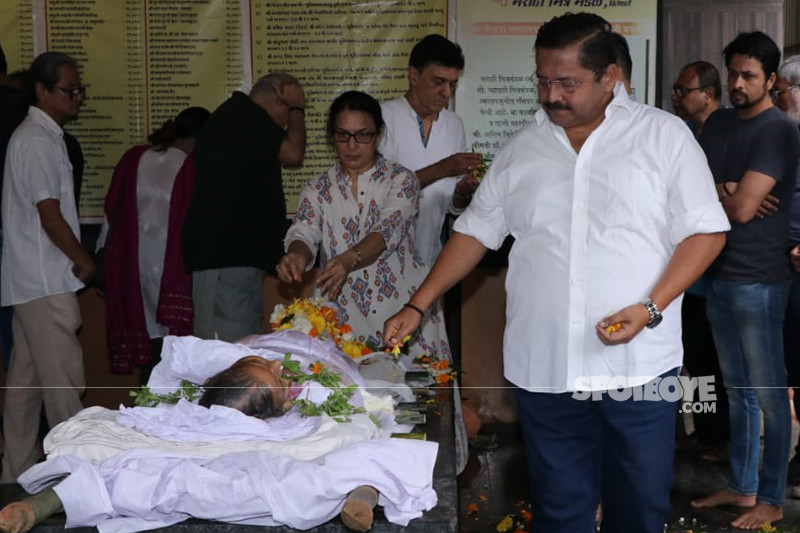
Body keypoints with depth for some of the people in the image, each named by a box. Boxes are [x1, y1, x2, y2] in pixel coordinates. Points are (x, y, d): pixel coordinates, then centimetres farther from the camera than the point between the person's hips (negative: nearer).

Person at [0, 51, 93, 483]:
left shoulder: (41, 135, 17)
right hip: (47, 282, -10)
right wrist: (83, 261, -6)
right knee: (62, 380, -6)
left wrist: (74, 261, 14)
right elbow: (49, 214, -18)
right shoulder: (39, 141, -14)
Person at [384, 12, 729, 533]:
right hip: (544, 370, 2)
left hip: (639, 367, -2)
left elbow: (705, 232, -1)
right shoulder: (522, 148, 9)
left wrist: (650, 308, -14)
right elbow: (476, 233, 14)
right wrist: (417, 306, 5)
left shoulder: (664, 134, -1)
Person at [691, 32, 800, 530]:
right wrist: (726, 194, -11)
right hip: (718, 274, 7)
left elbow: (742, 208, -20)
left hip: (758, 280, -7)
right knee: (738, 391, 16)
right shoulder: (717, 123, 11)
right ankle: (742, 486, 27)